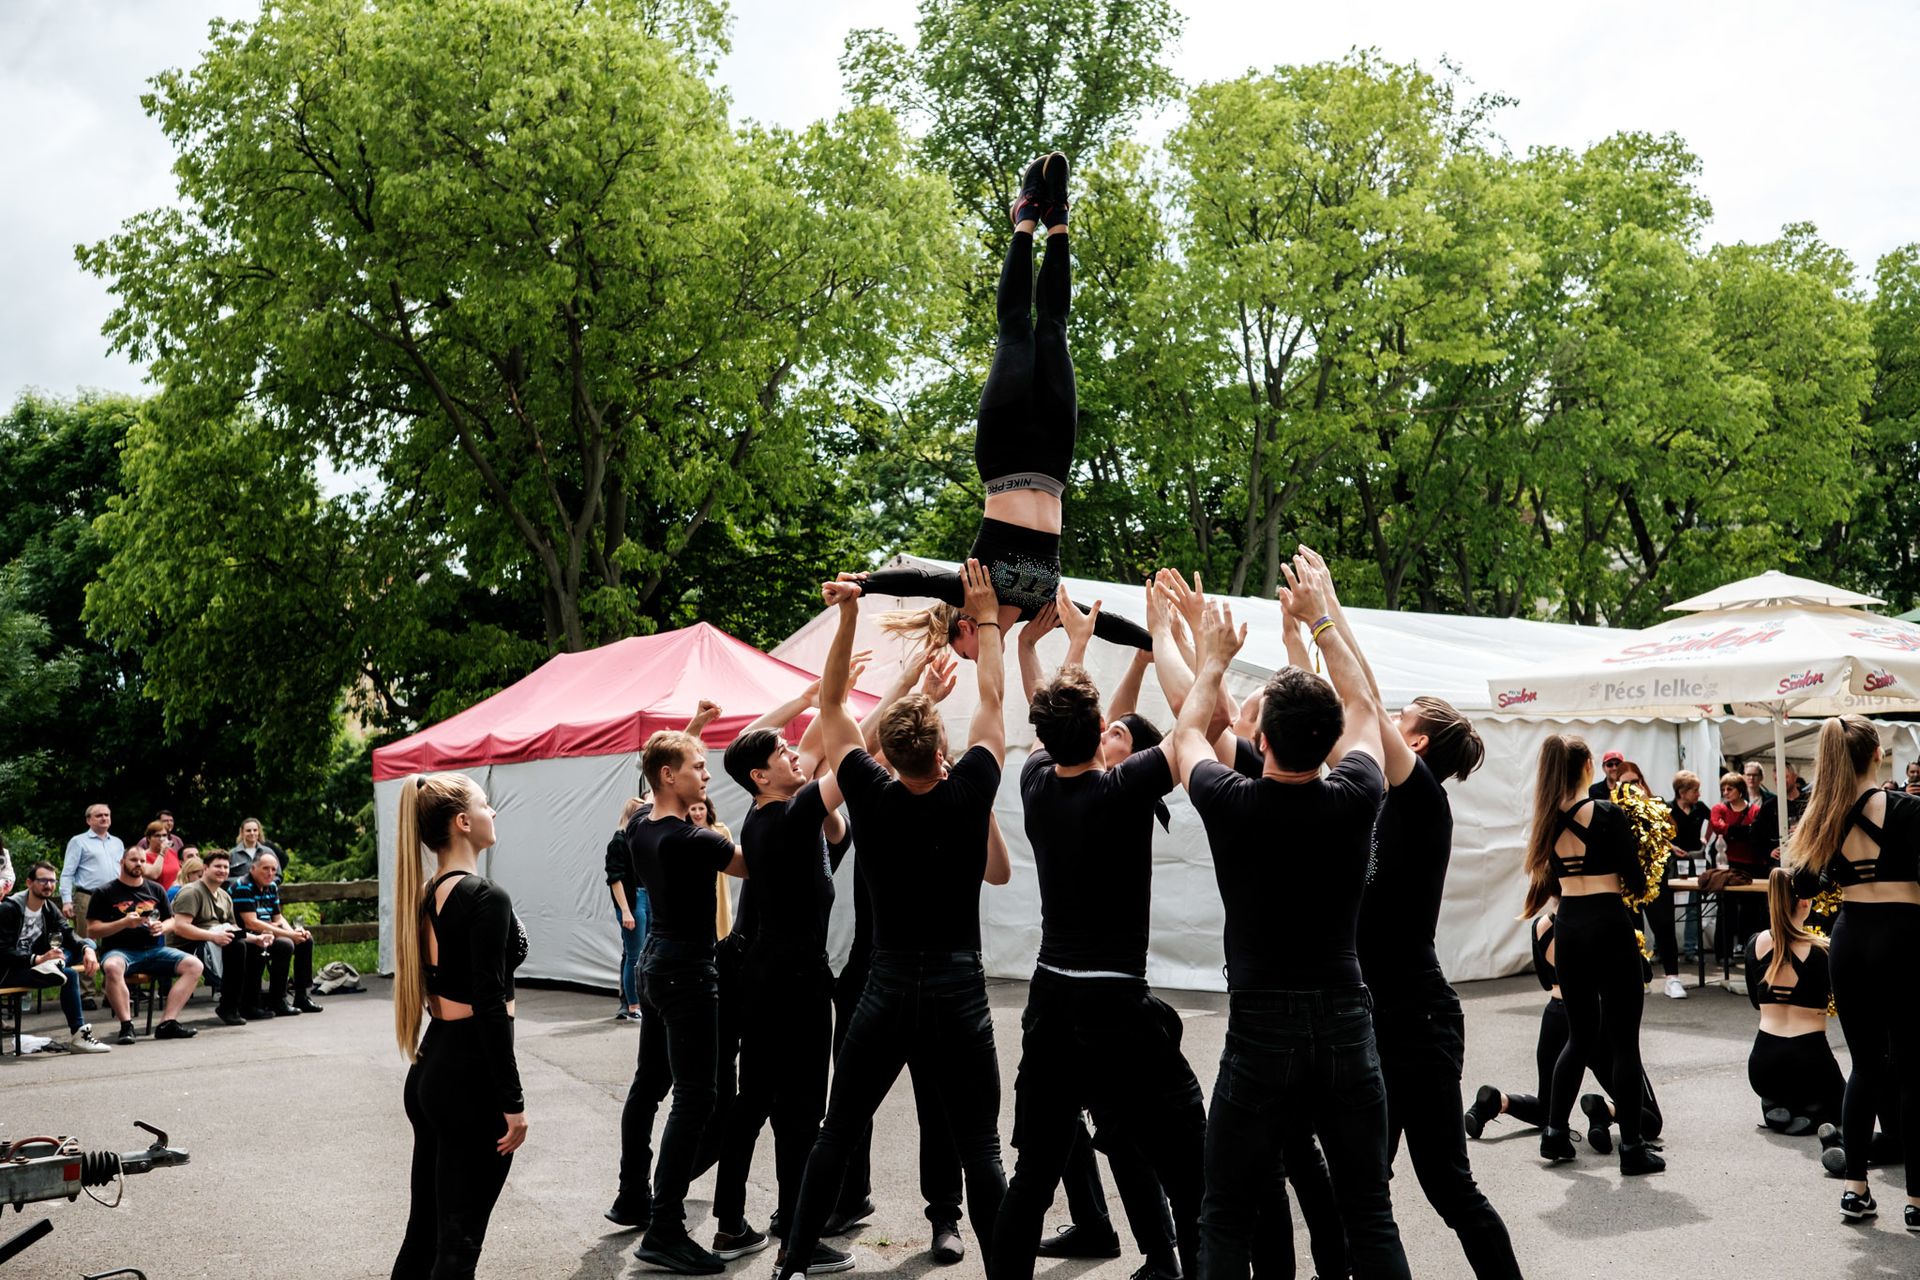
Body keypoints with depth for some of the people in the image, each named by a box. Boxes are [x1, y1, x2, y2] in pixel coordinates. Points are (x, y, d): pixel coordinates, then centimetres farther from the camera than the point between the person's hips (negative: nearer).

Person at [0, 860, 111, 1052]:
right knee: (69, 975, -30)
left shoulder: (49, 908, 8)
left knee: (88, 944, -5)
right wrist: (38, 959, -35)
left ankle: (54, 965, -31)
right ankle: (77, 1036, -27)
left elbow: (69, 934, -1)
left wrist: (87, 949, -24)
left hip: (34, 963, 8)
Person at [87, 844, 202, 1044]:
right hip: (120, 950, -4)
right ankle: (127, 1025, -35)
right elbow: (92, 931, -1)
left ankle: (168, 1022, -26)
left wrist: (163, 927, -3)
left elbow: (172, 922, 21)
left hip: (154, 950, 4)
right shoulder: (104, 893, 6)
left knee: (194, 965, -19)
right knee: (112, 967, -40)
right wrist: (124, 923, -14)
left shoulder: (156, 890, 18)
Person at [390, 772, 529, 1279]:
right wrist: (513, 1101, -16)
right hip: (473, 1074, -8)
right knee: (459, 1237, 0)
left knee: (424, 1226, 16)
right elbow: (490, 1007, -20)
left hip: (430, 1067, 9)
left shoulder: (427, 894, 9)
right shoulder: (486, 898, -17)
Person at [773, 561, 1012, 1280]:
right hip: (959, 991, -1)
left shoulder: (873, 799, -7)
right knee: (979, 1149, 4)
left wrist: (848, 616, 0)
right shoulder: (968, 795, -10)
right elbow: (991, 698, 4)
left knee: (838, 1133, 14)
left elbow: (831, 706, 3)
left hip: (888, 989, 1)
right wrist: (985, 615, 13)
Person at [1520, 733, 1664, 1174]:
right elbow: (1636, 882, -9)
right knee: (1623, 1039, 1)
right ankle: (1632, 1148, 5)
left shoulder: (1547, 819, 5)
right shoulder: (1607, 814, -11)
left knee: (1581, 1034, 17)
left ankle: (1555, 1134, 17)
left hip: (1568, 928, 6)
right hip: (1609, 927, -5)